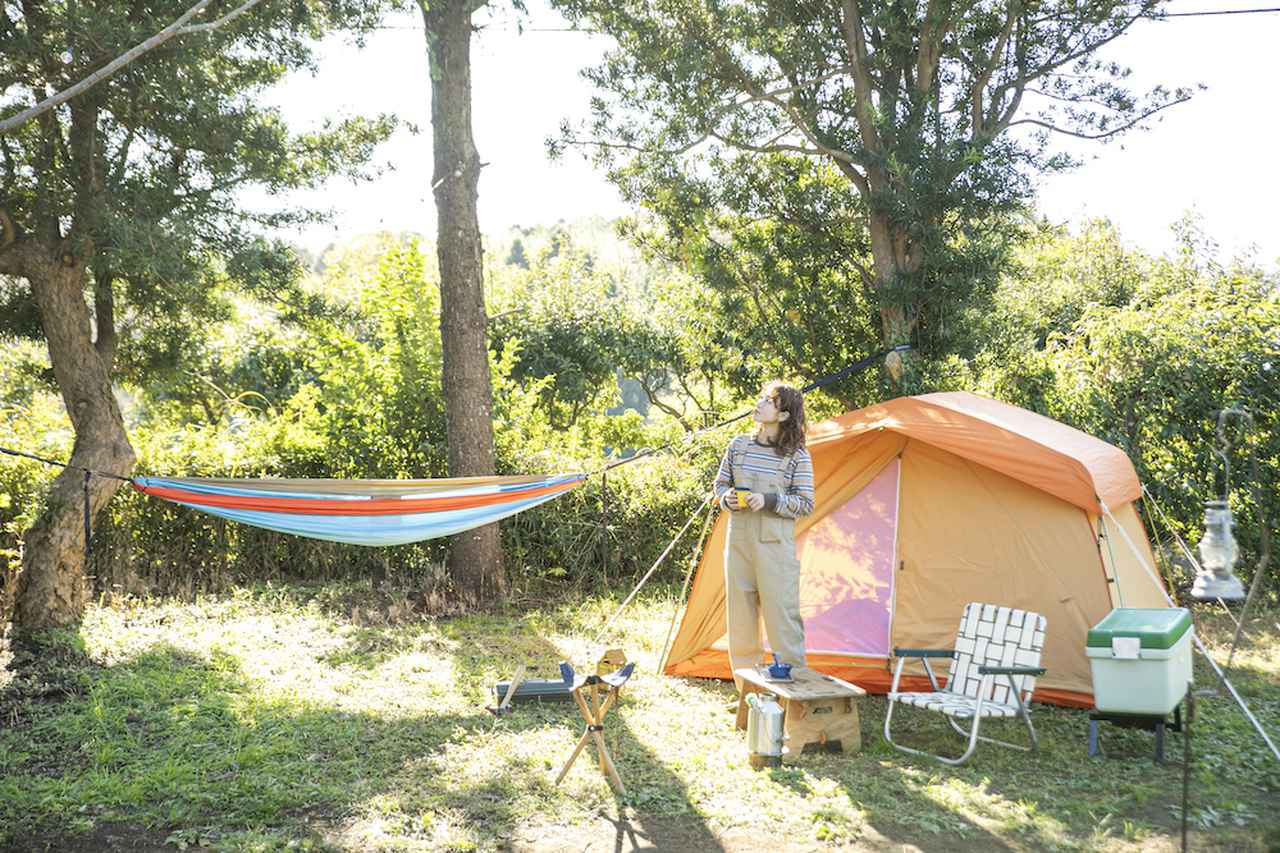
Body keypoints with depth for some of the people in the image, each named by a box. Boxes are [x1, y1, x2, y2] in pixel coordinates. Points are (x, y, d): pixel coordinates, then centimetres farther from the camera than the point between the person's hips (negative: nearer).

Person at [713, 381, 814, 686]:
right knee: (741, 615, 9)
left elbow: (805, 504, -5)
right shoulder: (738, 446, 6)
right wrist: (727, 497, -6)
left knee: (781, 615, -6)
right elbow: (720, 483, 16)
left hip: (775, 544, -4)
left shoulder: (797, 455, -6)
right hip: (739, 540, 4)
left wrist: (769, 501, -18)